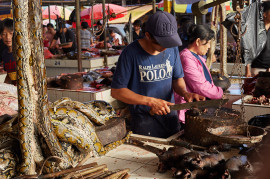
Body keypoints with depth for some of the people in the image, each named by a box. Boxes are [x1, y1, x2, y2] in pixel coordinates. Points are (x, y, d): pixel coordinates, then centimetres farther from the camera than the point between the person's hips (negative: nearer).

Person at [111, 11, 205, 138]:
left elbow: (177, 78, 10)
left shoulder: (172, 49, 0)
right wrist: (150, 101, -24)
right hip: (144, 120, -5)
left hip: (170, 115, 5)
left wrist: (184, 92, -14)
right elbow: (116, 91, -16)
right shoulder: (131, 53, -17)